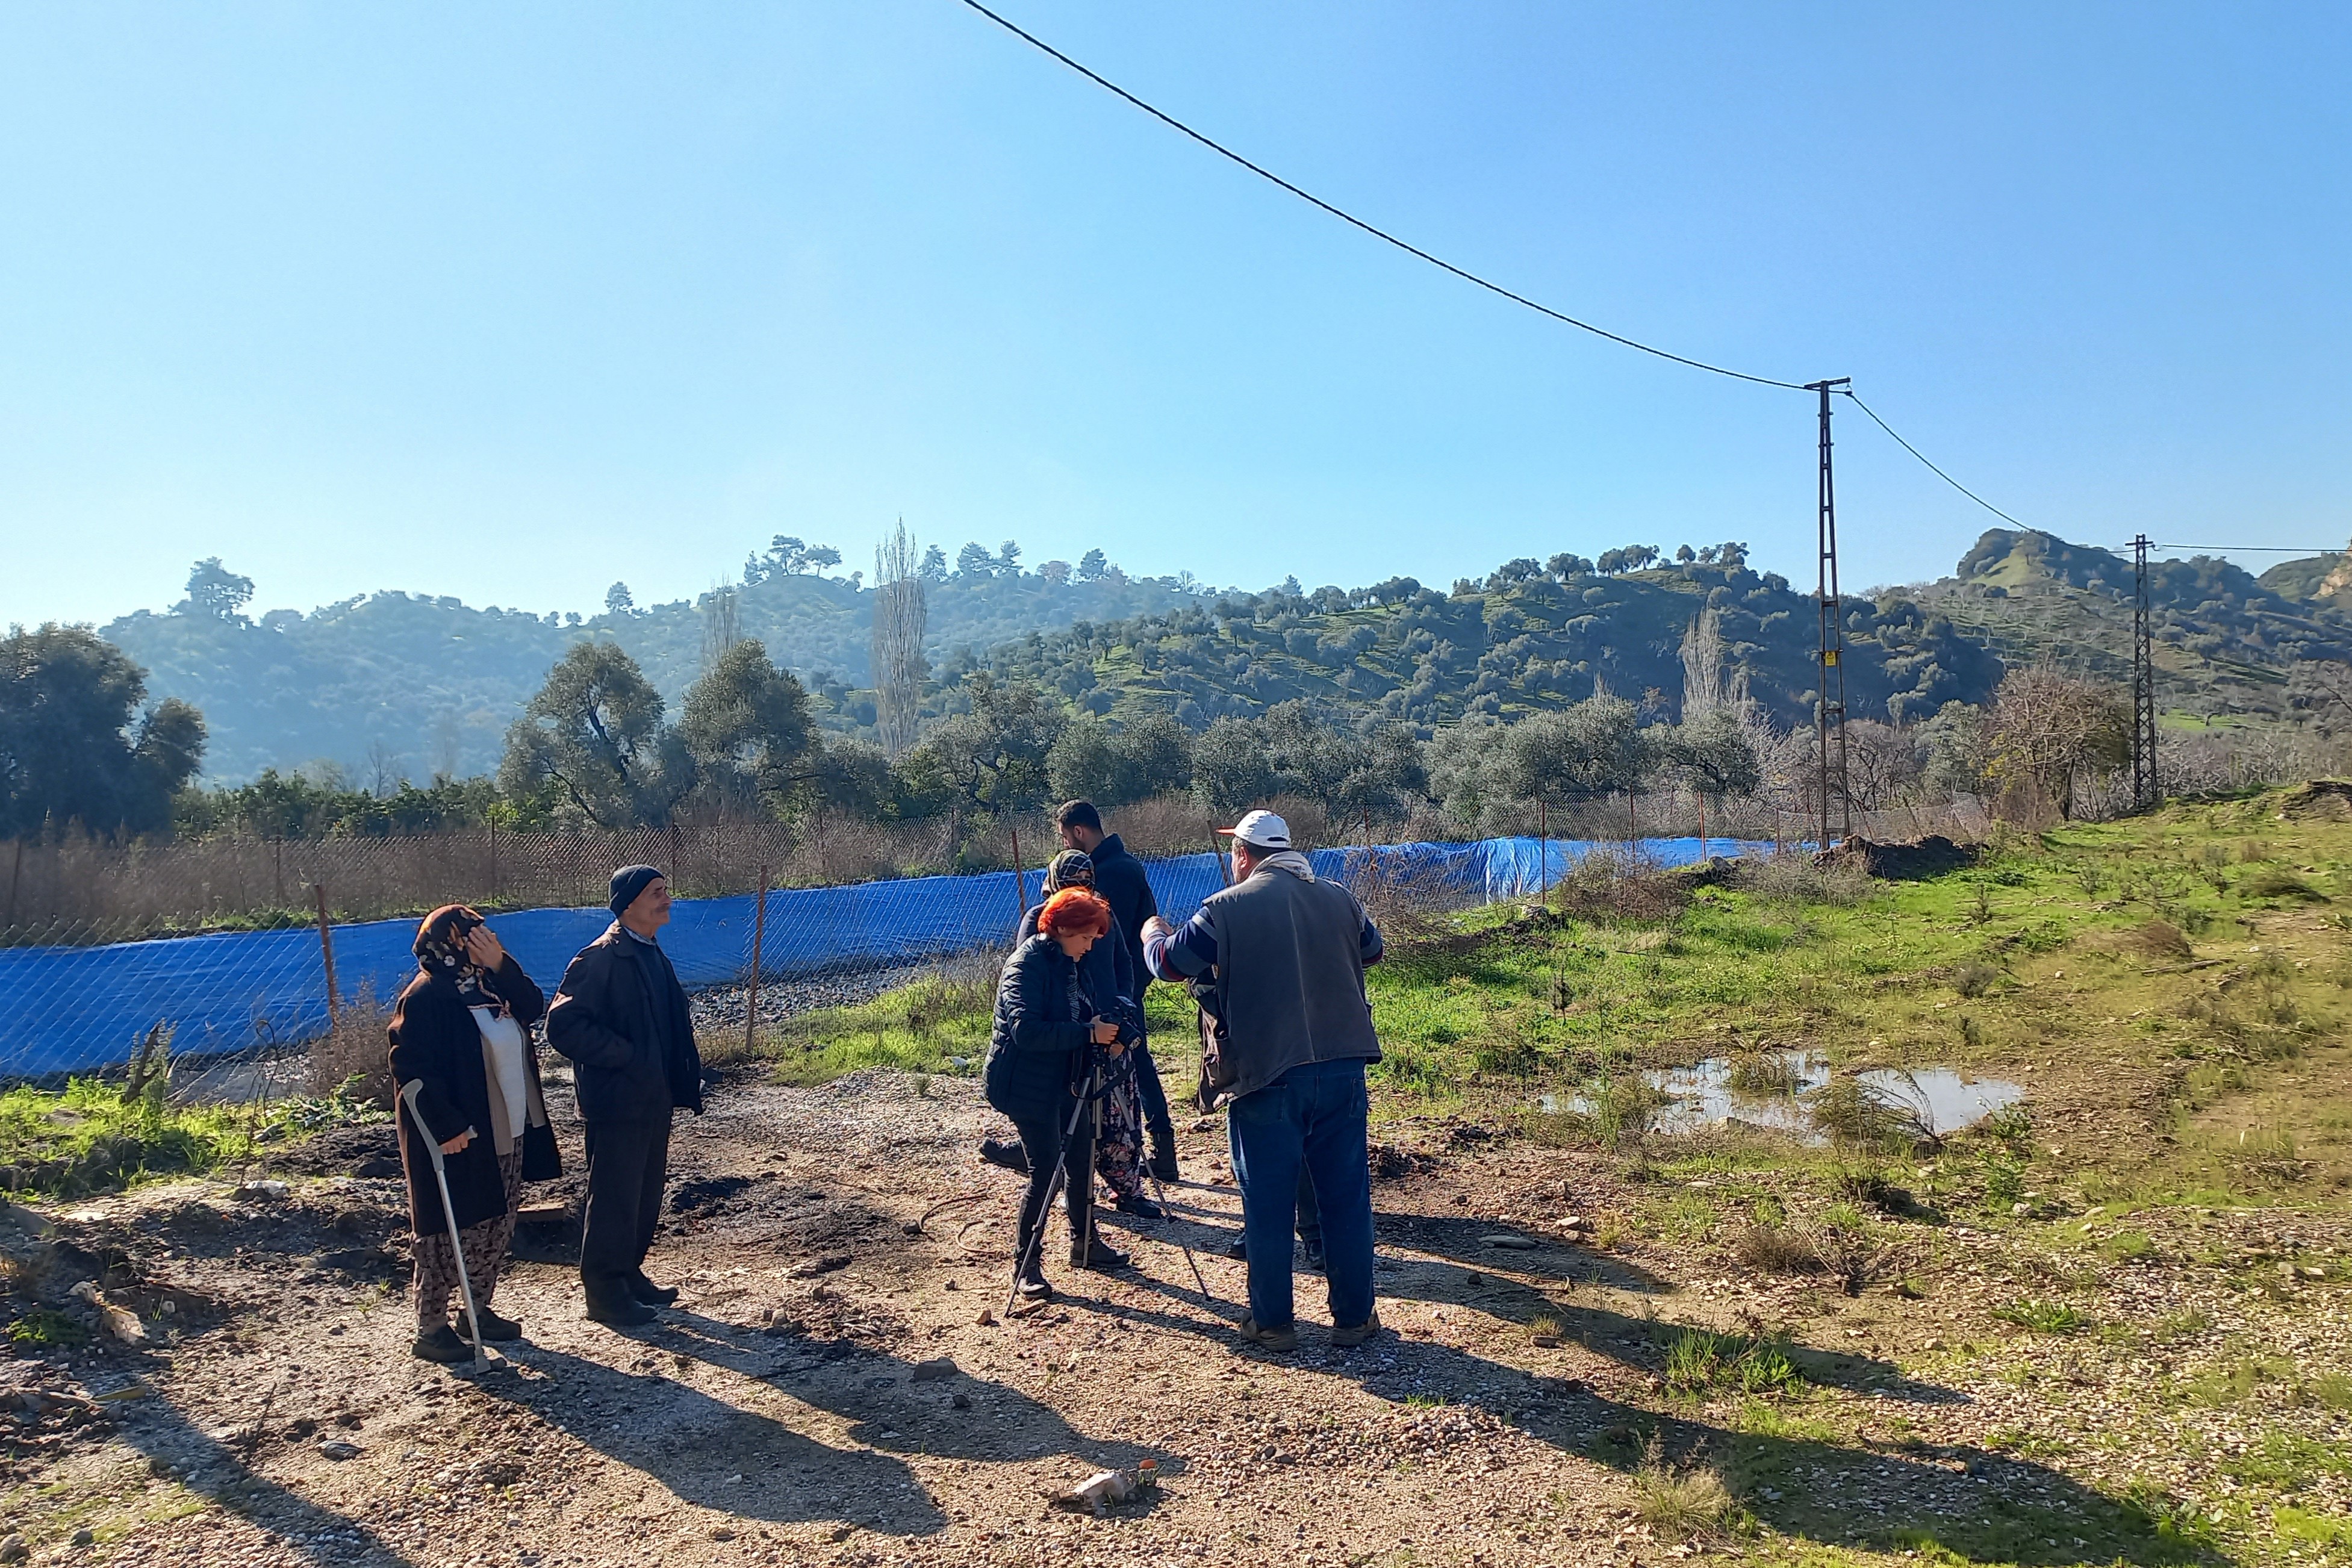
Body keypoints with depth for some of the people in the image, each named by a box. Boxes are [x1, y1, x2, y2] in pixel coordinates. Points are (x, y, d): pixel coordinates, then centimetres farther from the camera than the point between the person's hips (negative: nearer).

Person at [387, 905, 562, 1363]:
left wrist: (501, 965, -13)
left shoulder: (489, 984, 9)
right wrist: (447, 1127, -25)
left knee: (498, 1226, 16)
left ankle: (480, 1309, 30)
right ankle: (431, 1329, 14)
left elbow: (532, 1009, -2)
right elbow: (412, 1068, -21)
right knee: (449, 1233, 2)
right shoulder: (425, 998, -17)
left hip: (507, 1132, 9)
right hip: (458, 1140, -8)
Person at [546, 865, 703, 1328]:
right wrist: (626, 1057, -20)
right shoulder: (602, 958, -17)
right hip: (619, 1100, -9)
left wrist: (680, 1078, 11)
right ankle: (604, 1292, 15)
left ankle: (629, 1276, 31)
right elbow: (564, 1024, -22)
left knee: (646, 1194, 17)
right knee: (614, 1198, 2)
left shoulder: (652, 955, 11)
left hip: (653, 1098, 9)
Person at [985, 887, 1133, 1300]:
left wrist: (1104, 1036, -2)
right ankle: (1026, 1264, 5)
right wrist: (1088, 1033, -30)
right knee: (1045, 1172, -7)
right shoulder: (1026, 965, -19)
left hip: (1064, 1080, 9)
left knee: (1082, 1160, 15)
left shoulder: (1069, 964, 10)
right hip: (1027, 1083, -9)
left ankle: (1084, 1243, 31)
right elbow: (1027, 1030, -30)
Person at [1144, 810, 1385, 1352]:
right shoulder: (1339, 900, 5)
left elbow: (1170, 962, 1)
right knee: (1347, 1197, 13)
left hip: (1267, 1074, -3)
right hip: (1342, 1069, 3)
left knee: (1268, 1205, 9)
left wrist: (1153, 933, 23)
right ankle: (1355, 1317, 22)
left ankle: (1273, 1322, 19)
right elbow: (1371, 948, 24)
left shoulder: (1228, 907, -7)